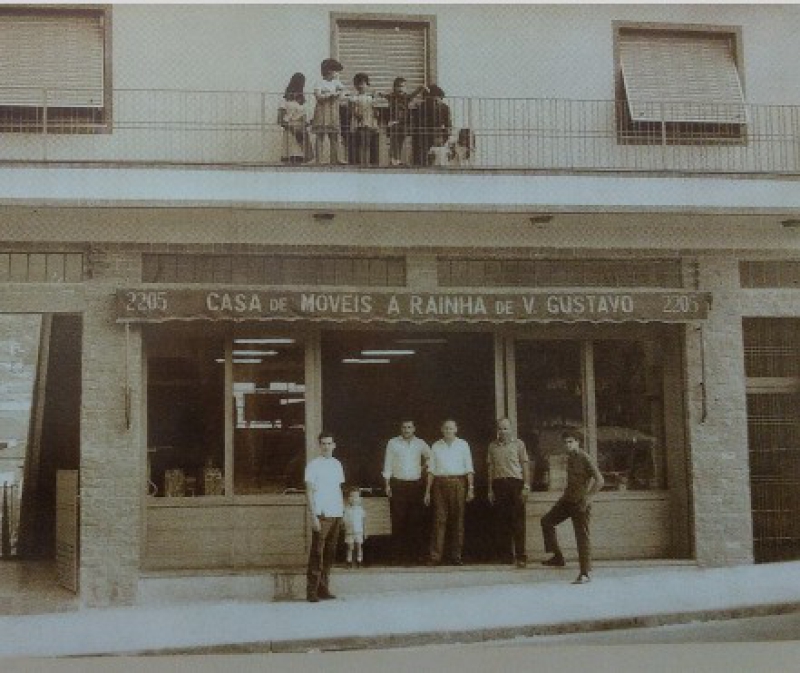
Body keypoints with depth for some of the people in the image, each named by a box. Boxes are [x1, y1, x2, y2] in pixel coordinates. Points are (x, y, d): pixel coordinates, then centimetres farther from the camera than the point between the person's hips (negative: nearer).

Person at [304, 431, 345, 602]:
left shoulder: (337, 464, 15)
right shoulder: (313, 465, -4)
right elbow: (309, 492, -7)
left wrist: (342, 511, 15)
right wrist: (313, 516, -14)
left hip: (336, 514, 6)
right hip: (321, 515, -6)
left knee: (330, 553, 7)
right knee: (317, 553, -8)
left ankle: (323, 589, 12)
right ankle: (311, 591, -6)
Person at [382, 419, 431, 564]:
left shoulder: (420, 443, 9)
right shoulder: (393, 443, 3)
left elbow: (430, 457, 27)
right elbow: (388, 465, 3)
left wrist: (423, 467, 12)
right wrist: (387, 485, -3)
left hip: (415, 484, 2)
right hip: (398, 484, -2)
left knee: (415, 520, 1)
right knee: (398, 520, -5)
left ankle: (414, 553, 7)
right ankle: (398, 554, -2)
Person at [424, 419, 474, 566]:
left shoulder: (463, 445, 9)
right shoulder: (436, 447, 12)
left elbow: (469, 468, 5)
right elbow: (431, 470, 10)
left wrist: (470, 488, -4)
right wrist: (427, 491, 4)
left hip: (458, 483, 0)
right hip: (440, 483, 0)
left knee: (457, 520, 1)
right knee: (439, 519, -6)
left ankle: (456, 556, 6)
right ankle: (435, 556, -8)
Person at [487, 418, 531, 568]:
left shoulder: (518, 444, 6)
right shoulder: (493, 446, 14)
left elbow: (525, 466, 3)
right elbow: (491, 468, 15)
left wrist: (526, 486, -5)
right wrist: (490, 489, 10)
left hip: (515, 483, -3)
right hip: (499, 484, 3)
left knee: (518, 521, -6)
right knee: (502, 521, 3)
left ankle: (520, 556, -6)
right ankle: (506, 555, 9)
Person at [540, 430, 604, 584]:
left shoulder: (585, 458, -14)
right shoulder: (569, 458, 10)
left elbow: (599, 480, -20)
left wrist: (587, 498, -21)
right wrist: (565, 495, 14)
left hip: (580, 503, -8)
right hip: (567, 500, 8)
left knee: (582, 537, -5)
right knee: (547, 521, 5)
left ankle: (585, 573, 0)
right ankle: (557, 557, 10)